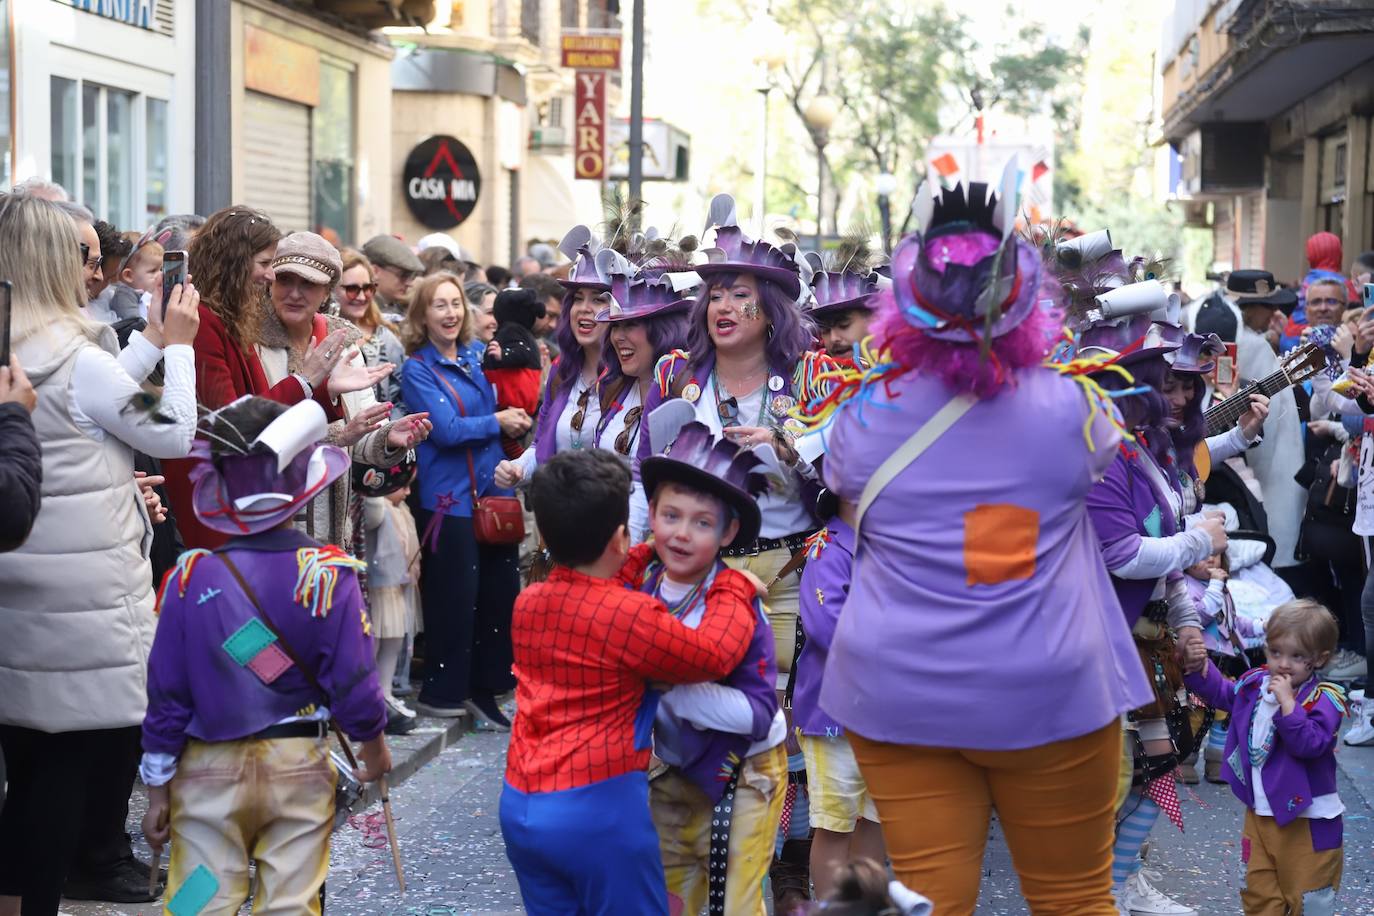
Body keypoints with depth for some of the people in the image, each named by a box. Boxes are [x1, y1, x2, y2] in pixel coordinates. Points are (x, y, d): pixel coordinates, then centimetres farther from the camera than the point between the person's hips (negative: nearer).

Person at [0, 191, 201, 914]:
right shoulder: (75, 357, -16)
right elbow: (173, 434, -7)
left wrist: (152, 341, 18)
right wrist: (178, 345, 3)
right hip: (79, 585, -8)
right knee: (91, 729, 2)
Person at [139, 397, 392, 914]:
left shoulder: (191, 577, -11)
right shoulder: (329, 574, -12)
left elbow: (167, 694, -6)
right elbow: (353, 678, -8)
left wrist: (157, 789, 5)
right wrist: (374, 747, 11)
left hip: (209, 772, 0)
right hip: (301, 769, 0)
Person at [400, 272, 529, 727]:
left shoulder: (476, 356, 12)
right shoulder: (418, 369, -5)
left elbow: (514, 409, 16)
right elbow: (447, 429, -15)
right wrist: (497, 422, -5)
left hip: (492, 491, 6)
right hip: (449, 497, -6)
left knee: (501, 591, 6)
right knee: (455, 596, -2)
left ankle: (484, 689, 18)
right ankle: (441, 692, 13)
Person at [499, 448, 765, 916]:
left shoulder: (528, 601, 7)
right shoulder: (632, 614, -15)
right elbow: (715, 654, -8)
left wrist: (646, 556, 27)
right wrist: (734, 586, 6)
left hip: (519, 804, 7)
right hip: (598, 807, -7)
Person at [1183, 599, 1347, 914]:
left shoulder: (1322, 700, -17)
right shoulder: (1255, 684, 3)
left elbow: (1310, 744, -31)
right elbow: (1220, 692, 22)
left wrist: (1287, 702, -32)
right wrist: (1199, 666, 8)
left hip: (1305, 818, -6)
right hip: (1260, 813, 6)